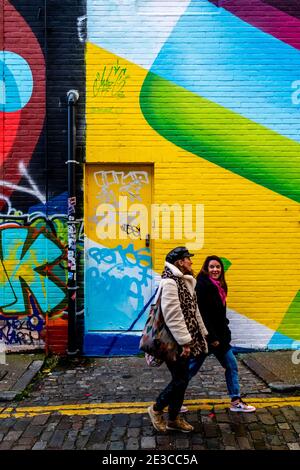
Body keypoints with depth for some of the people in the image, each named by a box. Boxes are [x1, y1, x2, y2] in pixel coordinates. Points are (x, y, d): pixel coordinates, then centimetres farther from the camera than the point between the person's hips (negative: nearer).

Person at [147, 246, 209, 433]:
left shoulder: (185, 282, 12)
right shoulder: (169, 283, -19)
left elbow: (194, 311, 18)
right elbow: (173, 317, -24)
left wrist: (202, 333, 16)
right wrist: (185, 342, -22)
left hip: (184, 341, 9)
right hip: (175, 343, -9)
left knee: (182, 379, 15)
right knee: (180, 380, -1)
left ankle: (174, 419, 29)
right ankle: (156, 409, 20)